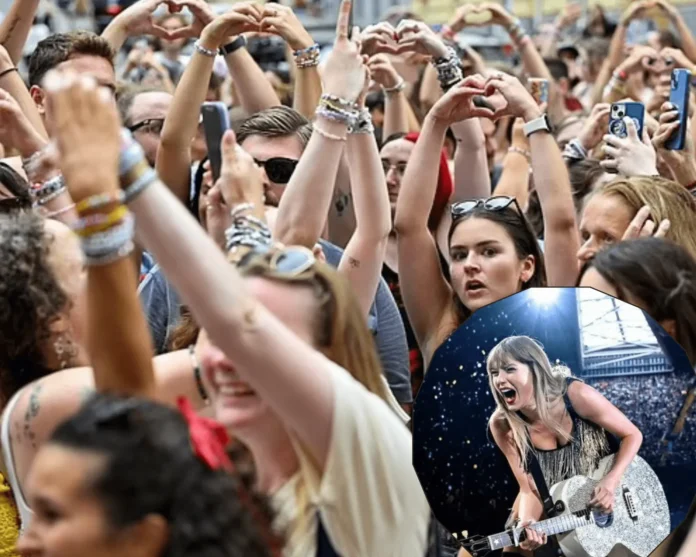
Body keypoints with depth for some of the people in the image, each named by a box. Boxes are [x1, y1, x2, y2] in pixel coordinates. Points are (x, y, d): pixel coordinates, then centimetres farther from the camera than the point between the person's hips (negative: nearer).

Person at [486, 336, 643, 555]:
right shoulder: (502, 424, -23)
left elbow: (632, 435, -18)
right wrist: (526, 524, -36)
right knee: (514, 546, -6)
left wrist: (611, 481, -32)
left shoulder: (575, 395, -31)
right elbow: (530, 489, -15)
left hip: (603, 490, -2)